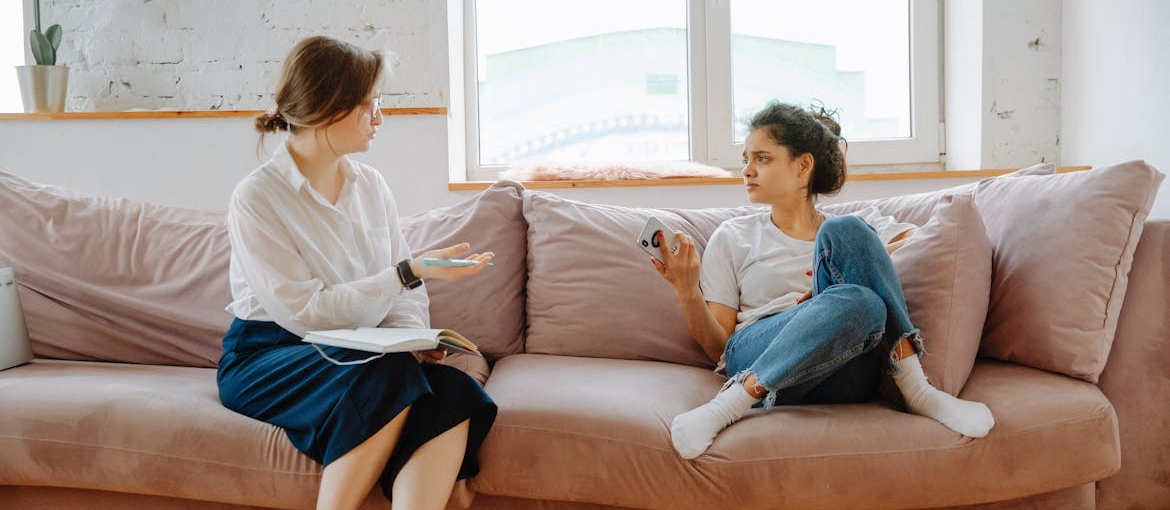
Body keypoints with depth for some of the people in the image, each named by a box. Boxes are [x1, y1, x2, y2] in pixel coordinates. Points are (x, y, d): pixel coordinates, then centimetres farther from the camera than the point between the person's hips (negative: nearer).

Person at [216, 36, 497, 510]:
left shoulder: (371, 185, 5)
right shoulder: (256, 198, -11)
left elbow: (405, 292, 8)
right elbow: (305, 312, -18)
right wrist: (412, 271, -23)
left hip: (351, 353, 5)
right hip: (265, 359, -5)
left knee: (453, 390, -26)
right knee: (390, 376, -35)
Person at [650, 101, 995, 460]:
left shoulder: (858, 227, 25)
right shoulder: (732, 238, 22)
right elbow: (718, 348, 13)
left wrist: (856, 265, -4)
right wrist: (687, 293, -5)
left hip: (842, 380, 2)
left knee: (845, 233, -21)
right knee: (859, 302, -32)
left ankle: (915, 387, -23)